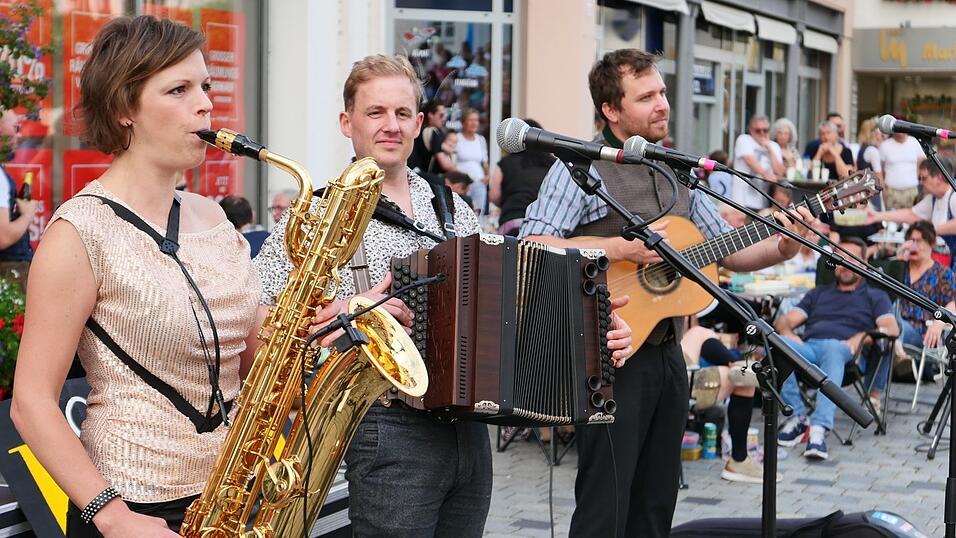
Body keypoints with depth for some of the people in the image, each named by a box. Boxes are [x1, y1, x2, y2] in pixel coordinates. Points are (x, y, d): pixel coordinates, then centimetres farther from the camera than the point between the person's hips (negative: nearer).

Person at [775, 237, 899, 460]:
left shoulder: (875, 296, 26)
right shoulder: (818, 293, 36)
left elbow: (892, 329, 7)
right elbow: (785, 321, 26)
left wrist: (861, 337, -12)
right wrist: (788, 333, 1)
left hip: (843, 350, -3)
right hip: (807, 346, 3)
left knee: (833, 348, -43)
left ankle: (819, 429, -54)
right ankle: (798, 416, -25)